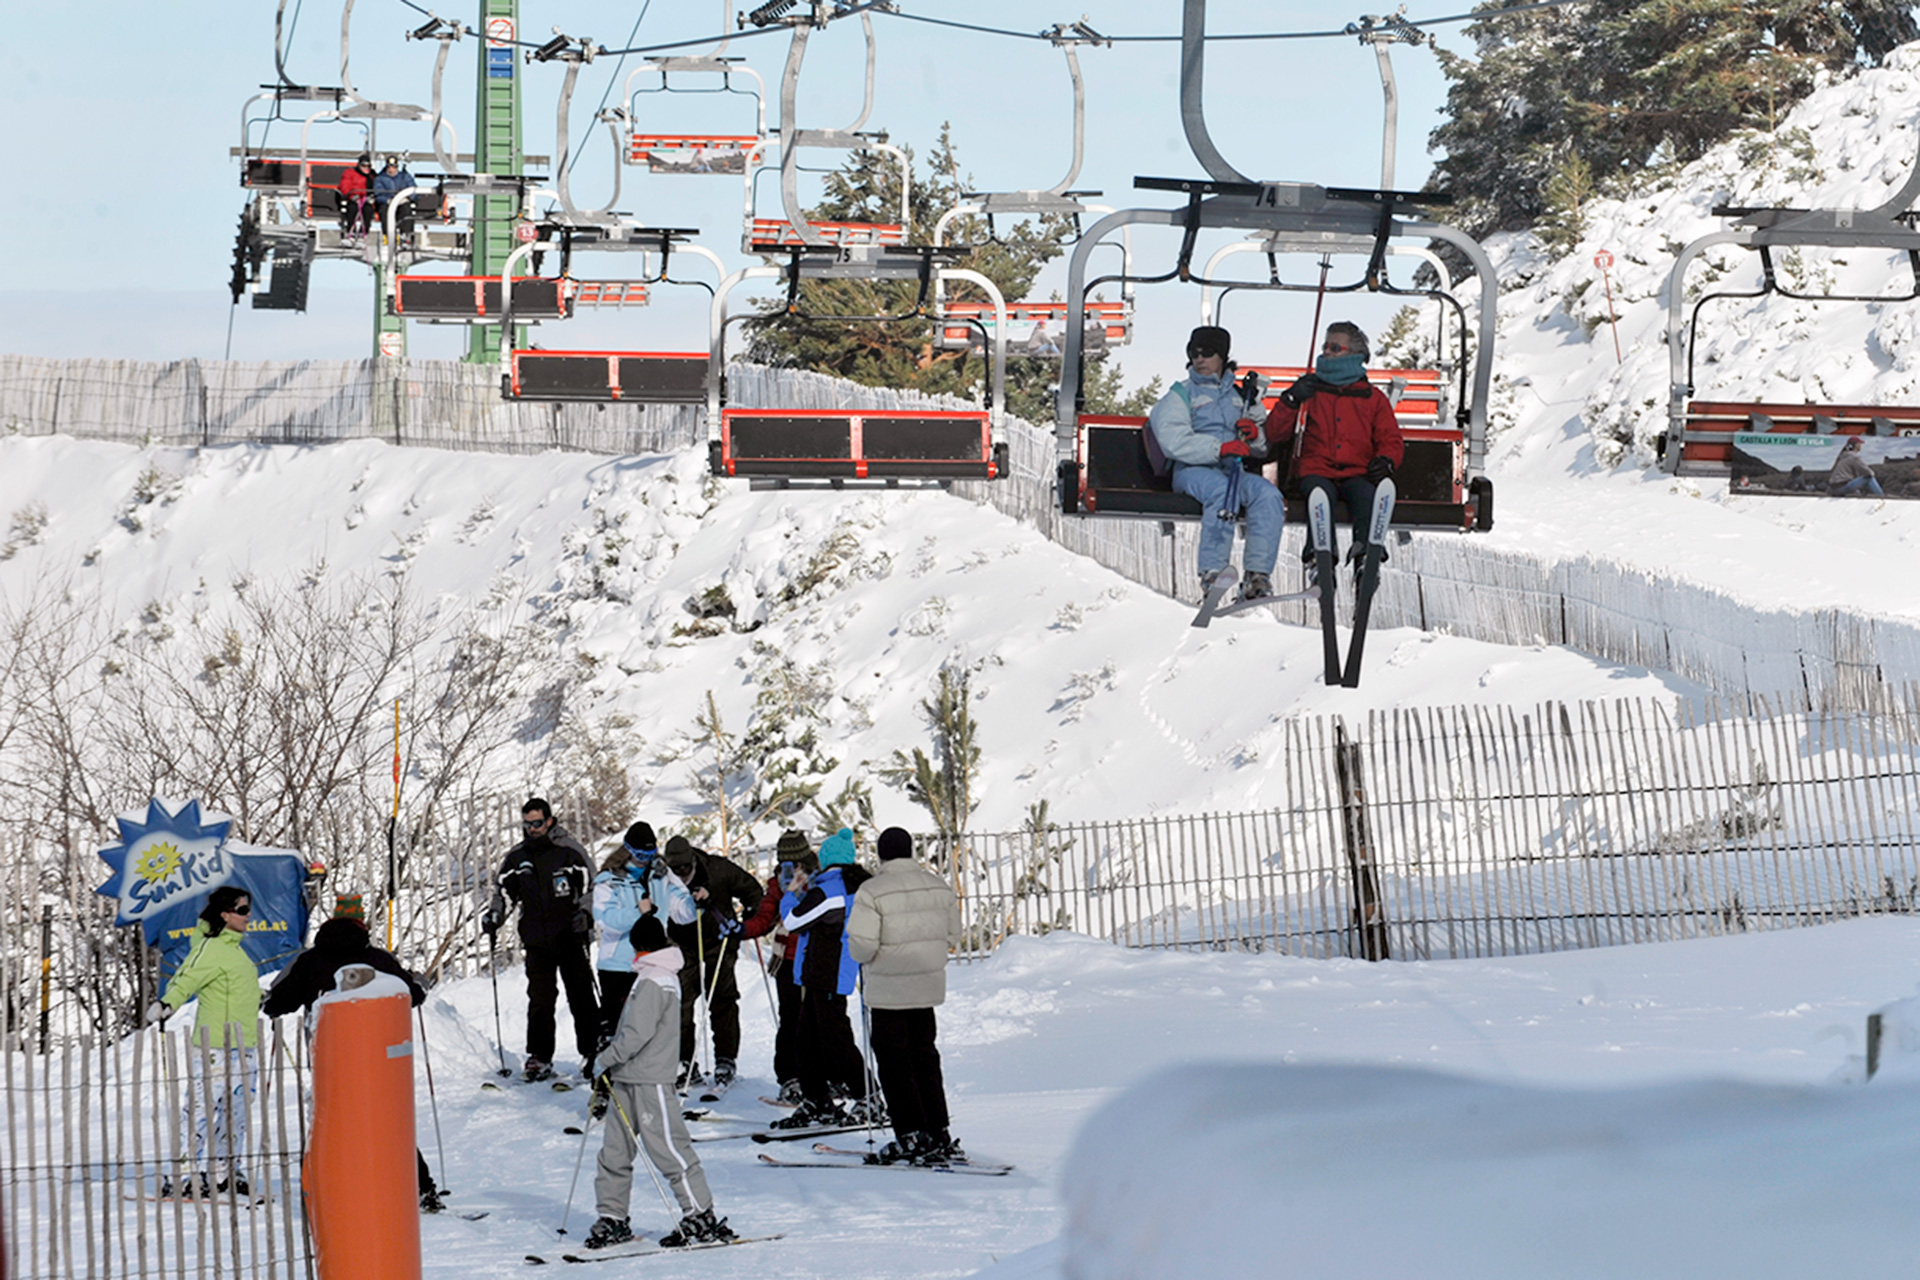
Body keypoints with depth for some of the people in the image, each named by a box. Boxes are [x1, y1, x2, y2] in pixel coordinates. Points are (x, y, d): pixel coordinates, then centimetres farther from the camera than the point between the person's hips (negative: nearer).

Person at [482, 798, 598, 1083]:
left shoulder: (569, 850, -2)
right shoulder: (517, 857, 10)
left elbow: (591, 887, -3)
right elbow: (504, 890, 17)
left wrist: (585, 913, -19)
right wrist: (494, 915, -1)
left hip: (570, 939, -3)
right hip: (537, 942, 3)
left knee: (582, 999, 0)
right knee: (540, 1001, 0)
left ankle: (592, 1053, 7)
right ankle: (539, 1059, 5)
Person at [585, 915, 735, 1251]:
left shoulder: (653, 982, -15)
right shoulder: (662, 978, 17)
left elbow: (637, 1034, -23)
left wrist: (606, 1060, -9)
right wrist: (608, 1077, 22)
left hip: (649, 1084, -10)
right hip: (628, 1082, 10)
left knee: (668, 1149, -7)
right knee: (614, 1151, 9)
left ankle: (702, 1217, -4)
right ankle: (612, 1217, 14)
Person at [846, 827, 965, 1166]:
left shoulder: (872, 892, -15)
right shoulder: (939, 887, 4)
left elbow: (862, 946, -20)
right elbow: (951, 937, 8)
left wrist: (862, 956, 2)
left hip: (889, 990, -6)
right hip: (929, 986, 6)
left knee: (893, 1061, 2)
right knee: (925, 1058, 15)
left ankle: (912, 1136, -1)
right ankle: (939, 1135, 14)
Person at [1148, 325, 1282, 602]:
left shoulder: (1239, 395, 25)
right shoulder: (1180, 396, 11)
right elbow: (1174, 442, -7)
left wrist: (1254, 433, 2)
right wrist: (1219, 448, -20)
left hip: (1234, 470, 4)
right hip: (1193, 470, -4)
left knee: (1268, 494, -29)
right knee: (1222, 490, -38)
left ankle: (1258, 575, -36)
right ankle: (1212, 573, -42)